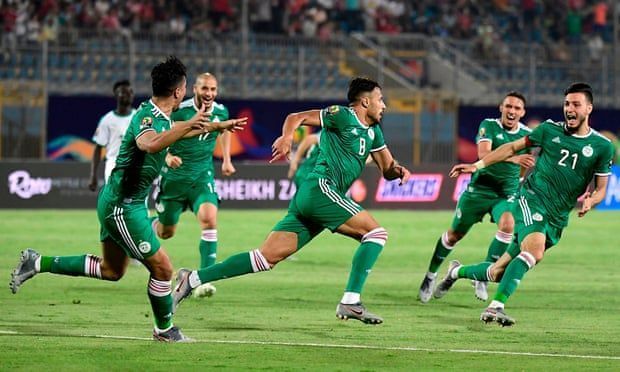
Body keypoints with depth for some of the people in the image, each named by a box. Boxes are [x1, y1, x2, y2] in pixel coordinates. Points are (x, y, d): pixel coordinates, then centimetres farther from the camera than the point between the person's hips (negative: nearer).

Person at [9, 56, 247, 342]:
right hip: (123, 206, -10)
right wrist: (187, 125, -46)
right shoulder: (147, 116, -23)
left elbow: (179, 132, 32)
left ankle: (38, 263, 22)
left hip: (117, 203, 10)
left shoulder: (160, 116, 7)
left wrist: (220, 126, 38)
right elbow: (149, 143, -48)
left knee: (111, 270, 21)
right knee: (162, 267, -2)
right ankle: (165, 330, 16)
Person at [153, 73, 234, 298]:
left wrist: (226, 159, 16)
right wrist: (167, 156, -24)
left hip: (202, 176, 2)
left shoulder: (221, 111, -2)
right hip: (174, 176, -2)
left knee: (209, 219, -24)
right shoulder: (179, 110, -15)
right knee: (165, 233, 9)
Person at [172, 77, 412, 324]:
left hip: (306, 200, 8)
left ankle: (193, 279, -2)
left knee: (266, 258, 0)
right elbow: (297, 117, -4)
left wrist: (397, 170, 4)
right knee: (376, 233, -12)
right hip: (320, 189, -8)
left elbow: (387, 170, 28)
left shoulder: (373, 132, 25)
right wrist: (286, 138, -24)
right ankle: (350, 302, -20)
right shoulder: (343, 116, 0)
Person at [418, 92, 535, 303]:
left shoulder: (526, 134, 2)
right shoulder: (489, 126, -11)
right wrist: (513, 158, -42)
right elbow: (483, 153, -29)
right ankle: (431, 276, 31)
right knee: (455, 234, 8)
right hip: (479, 189, -2)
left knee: (507, 225, -27)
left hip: (507, 194, 2)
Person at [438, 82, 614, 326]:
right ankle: (495, 307, -34)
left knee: (498, 273, 6)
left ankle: (458, 271, 34)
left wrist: (590, 201, -13)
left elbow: (601, 188, 10)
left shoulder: (602, 147, 3)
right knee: (535, 252, -33)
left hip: (557, 219, 3)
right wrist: (477, 165, 9)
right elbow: (514, 147, 14)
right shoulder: (550, 130, 2)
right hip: (532, 198, -3)